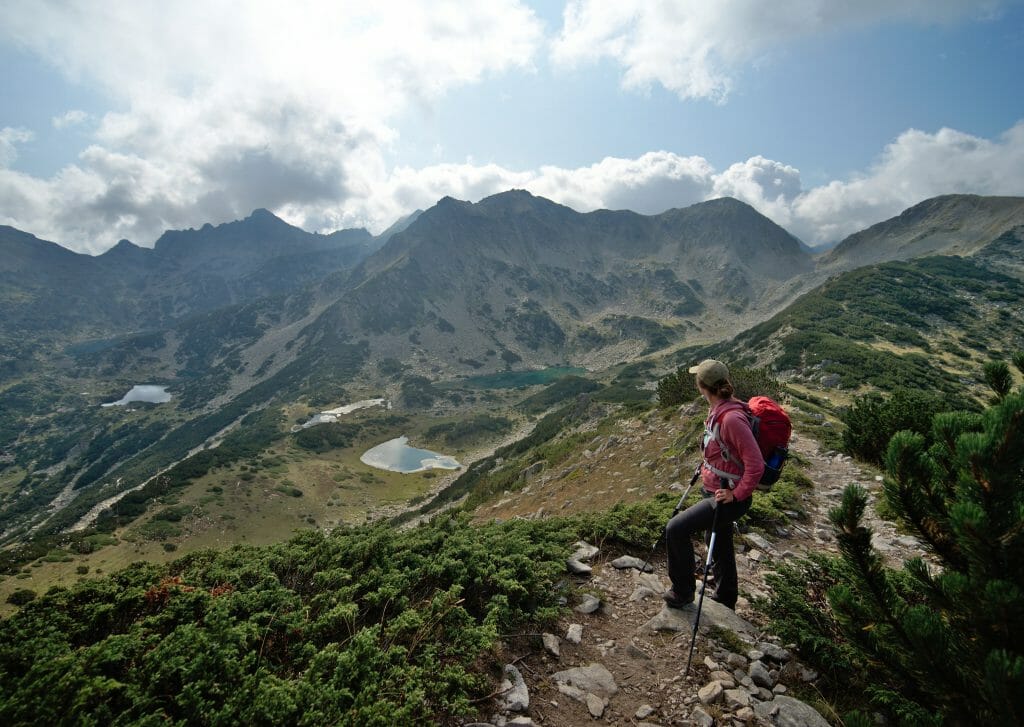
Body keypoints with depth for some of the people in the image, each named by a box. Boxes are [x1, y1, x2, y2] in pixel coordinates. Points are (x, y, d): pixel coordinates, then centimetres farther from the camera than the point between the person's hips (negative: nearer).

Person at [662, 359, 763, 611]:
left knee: (676, 529, -10)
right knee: (721, 547, 23)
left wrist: (736, 495, -20)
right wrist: (706, 469, 16)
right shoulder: (717, 410, 1)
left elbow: (756, 464, -28)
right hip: (713, 491, 9)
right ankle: (725, 600, 45)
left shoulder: (731, 418, -28)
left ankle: (683, 592, 11)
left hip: (727, 498, -9)